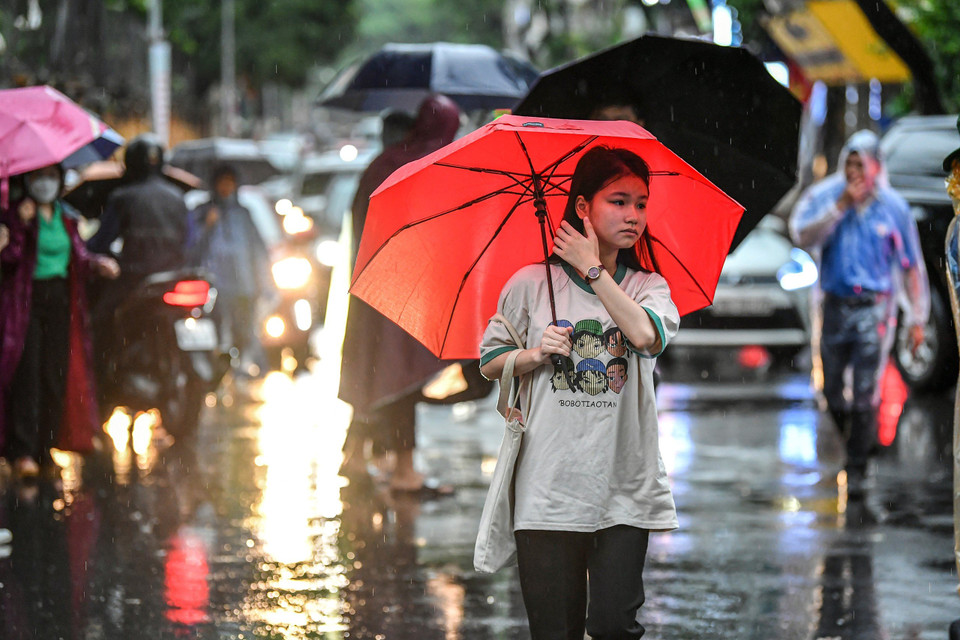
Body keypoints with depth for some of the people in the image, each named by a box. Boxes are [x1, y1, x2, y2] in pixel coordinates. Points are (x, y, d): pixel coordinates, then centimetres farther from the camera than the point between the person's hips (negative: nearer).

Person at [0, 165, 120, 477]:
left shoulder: (66, 217, 15)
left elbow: (78, 254, 13)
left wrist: (97, 263, -7)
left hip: (60, 300, 5)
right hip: (26, 301, -5)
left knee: (56, 375, 2)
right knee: (28, 372, -13)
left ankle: (45, 448, 9)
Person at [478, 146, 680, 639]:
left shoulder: (649, 288, 8)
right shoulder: (532, 284, 6)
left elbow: (647, 335, -15)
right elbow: (489, 361, 13)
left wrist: (592, 268, -7)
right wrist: (536, 354, -7)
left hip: (625, 491, 1)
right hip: (549, 485, -1)